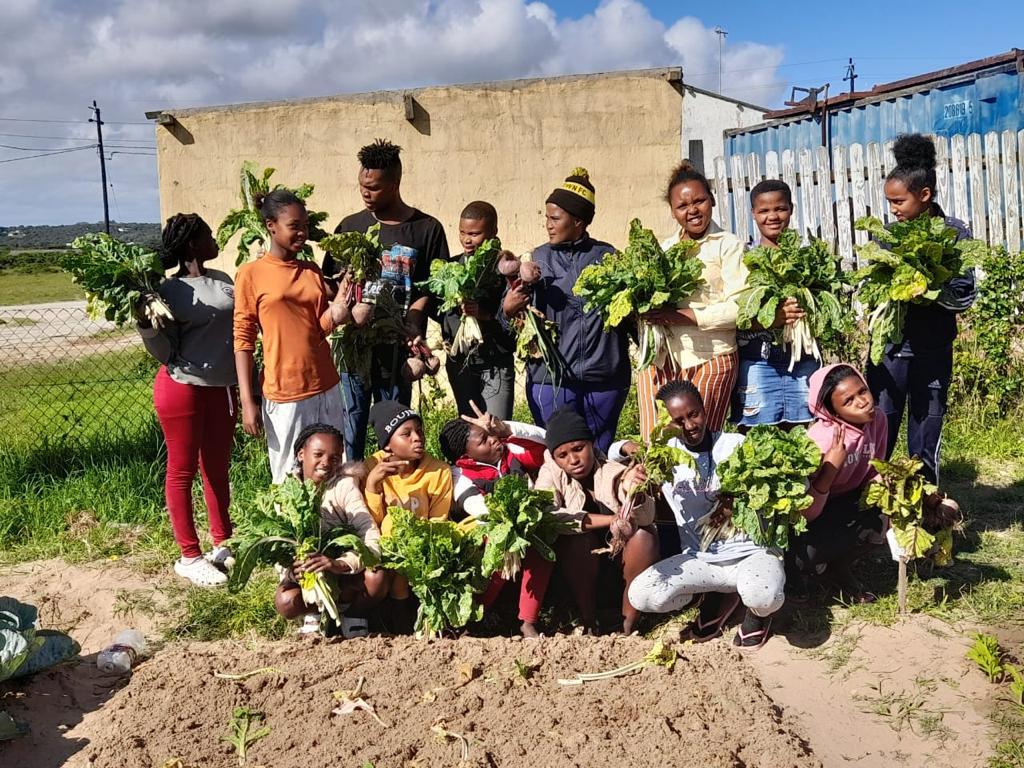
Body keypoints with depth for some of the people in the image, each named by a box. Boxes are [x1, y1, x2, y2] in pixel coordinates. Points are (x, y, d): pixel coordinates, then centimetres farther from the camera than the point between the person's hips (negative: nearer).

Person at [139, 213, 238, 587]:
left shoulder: (223, 280, 7)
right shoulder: (170, 291, -11)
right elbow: (165, 353, -10)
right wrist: (144, 324, -23)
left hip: (222, 388, 6)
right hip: (183, 388, -6)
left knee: (218, 467, 15)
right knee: (182, 470, 5)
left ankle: (222, 544, 28)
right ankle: (189, 557, 14)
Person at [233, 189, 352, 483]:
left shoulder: (313, 270, 9)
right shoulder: (251, 273, -4)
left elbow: (320, 328, 9)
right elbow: (243, 339, -5)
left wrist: (336, 313, -14)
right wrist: (247, 402, -9)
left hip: (327, 389, 5)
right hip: (285, 396, -4)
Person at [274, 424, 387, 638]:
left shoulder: (344, 485, -13)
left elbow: (372, 539, -24)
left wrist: (341, 564, -42)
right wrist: (290, 570, -32)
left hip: (347, 574, -1)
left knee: (377, 577, -32)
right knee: (285, 602, -30)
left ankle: (355, 614, 0)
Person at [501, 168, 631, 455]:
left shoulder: (607, 256, 7)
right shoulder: (538, 259, 7)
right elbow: (511, 321, 4)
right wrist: (508, 309, -17)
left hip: (605, 378, 0)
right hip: (552, 379, 0)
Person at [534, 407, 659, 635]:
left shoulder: (615, 473, -18)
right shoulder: (552, 473, -14)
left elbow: (645, 518, -32)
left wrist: (631, 492, -55)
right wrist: (607, 520, -39)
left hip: (623, 557, 0)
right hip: (579, 565, 0)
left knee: (644, 536, -29)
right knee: (577, 536, -30)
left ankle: (627, 627, -15)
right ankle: (588, 623, -14)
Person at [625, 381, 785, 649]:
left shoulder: (737, 445, -3)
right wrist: (632, 449, -23)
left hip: (751, 551, -3)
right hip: (699, 558, 3)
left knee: (762, 597, -37)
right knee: (641, 595, -20)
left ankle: (758, 608, 6)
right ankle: (719, 596, 9)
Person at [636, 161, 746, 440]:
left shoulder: (728, 246, 2)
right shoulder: (663, 249, 18)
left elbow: (740, 308, -8)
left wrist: (685, 316, -17)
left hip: (709, 360, -4)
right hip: (659, 359, 4)